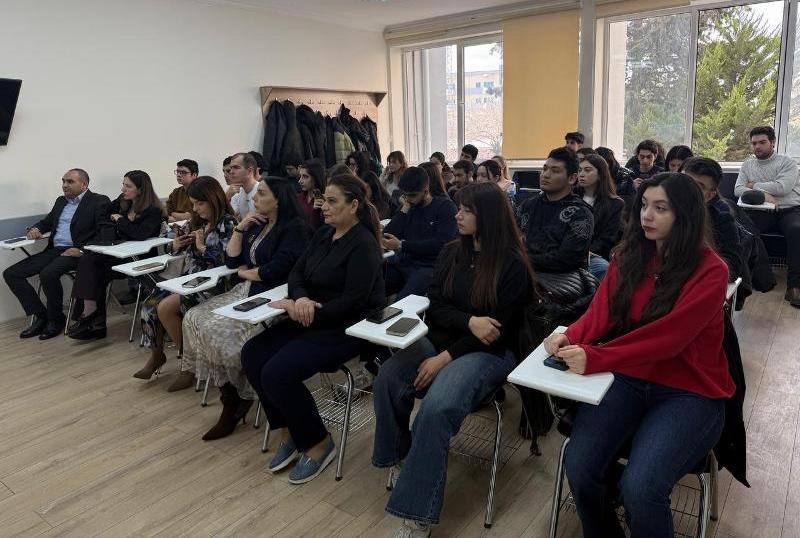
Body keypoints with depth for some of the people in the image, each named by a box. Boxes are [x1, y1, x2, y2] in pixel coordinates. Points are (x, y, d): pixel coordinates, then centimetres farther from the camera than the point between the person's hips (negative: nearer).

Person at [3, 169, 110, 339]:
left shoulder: (99, 202, -3)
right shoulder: (61, 201, 21)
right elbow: (47, 221, 31)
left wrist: (83, 250, -22)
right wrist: (35, 229, 7)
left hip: (76, 252, -8)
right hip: (53, 250, 8)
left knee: (48, 274, -33)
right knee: (10, 274, -3)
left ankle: (56, 319, -11)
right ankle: (40, 316, 1)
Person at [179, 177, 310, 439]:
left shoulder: (295, 228, -10)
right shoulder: (258, 225, 16)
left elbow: (275, 270, -19)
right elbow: (231, 260, 14)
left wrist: (245, 272, -1)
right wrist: (240, 228, 2)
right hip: (247, 291, 9)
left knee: (219, 329, -24)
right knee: (194, 318, -8)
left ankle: (238, 398, -3)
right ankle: (232, 397, -6)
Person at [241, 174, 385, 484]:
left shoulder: (363, 245, -15)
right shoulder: (323, 234, 11)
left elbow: (353, 301, -21)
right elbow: (297, 273, 7)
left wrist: (309, 309, -19)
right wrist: (300, 299, -15)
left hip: (349, 328, -9)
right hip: (313, 318, 9)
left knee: (278, 372, -22)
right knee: (252, 354, -6)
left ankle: (318, 444, 0)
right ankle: (289, 431, 8)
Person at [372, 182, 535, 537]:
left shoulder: (512, 265, -8)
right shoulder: (451, 253, 9)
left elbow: (498, 328, -11)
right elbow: (434, 308, 5)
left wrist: (446, 358, -16)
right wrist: (469, 321, -15)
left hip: (489, 352, -5)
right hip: (441, 338, 6)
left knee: (437, 408, -32)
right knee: (387, 381, -23)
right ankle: (399, 459, 2)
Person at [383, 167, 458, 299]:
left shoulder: (445, 206, 1)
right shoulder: (409, 207, 17)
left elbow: (441, 243, -14)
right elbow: (387, 235, 9)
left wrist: (402, 245, -15)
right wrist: (404, 210, 0)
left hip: (428, 267, -6)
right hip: (402, 263, 6)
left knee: (402, 300, -33)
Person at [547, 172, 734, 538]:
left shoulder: (710, 271, -10)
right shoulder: (629, 255, 5)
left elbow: (666, 337, -22)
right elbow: (600, 311, -1)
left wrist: (594, 359, -30)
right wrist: (570, 337, -22)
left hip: (689, 392, -3)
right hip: (628, 378, 4)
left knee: (639, 488, -26)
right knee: (578, 468, -18)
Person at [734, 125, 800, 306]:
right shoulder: (747, 164, 17)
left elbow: (782, 187, -11)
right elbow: (738, 189, 2)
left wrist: (754, 186, 1)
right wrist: (763, 194, -13)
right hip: (762, 212, 2)